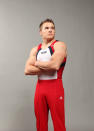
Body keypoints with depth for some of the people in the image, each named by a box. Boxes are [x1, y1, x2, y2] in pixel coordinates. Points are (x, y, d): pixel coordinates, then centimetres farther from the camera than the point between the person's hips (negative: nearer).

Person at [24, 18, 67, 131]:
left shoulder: (59, 45, -3)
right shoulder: (35, 49, 11)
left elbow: (55, 65, -21)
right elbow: (27, 70, -2)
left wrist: (37, 63, -5)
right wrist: (47, 67, -11)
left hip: (55, 87, -4)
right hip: (40, 87, 5)